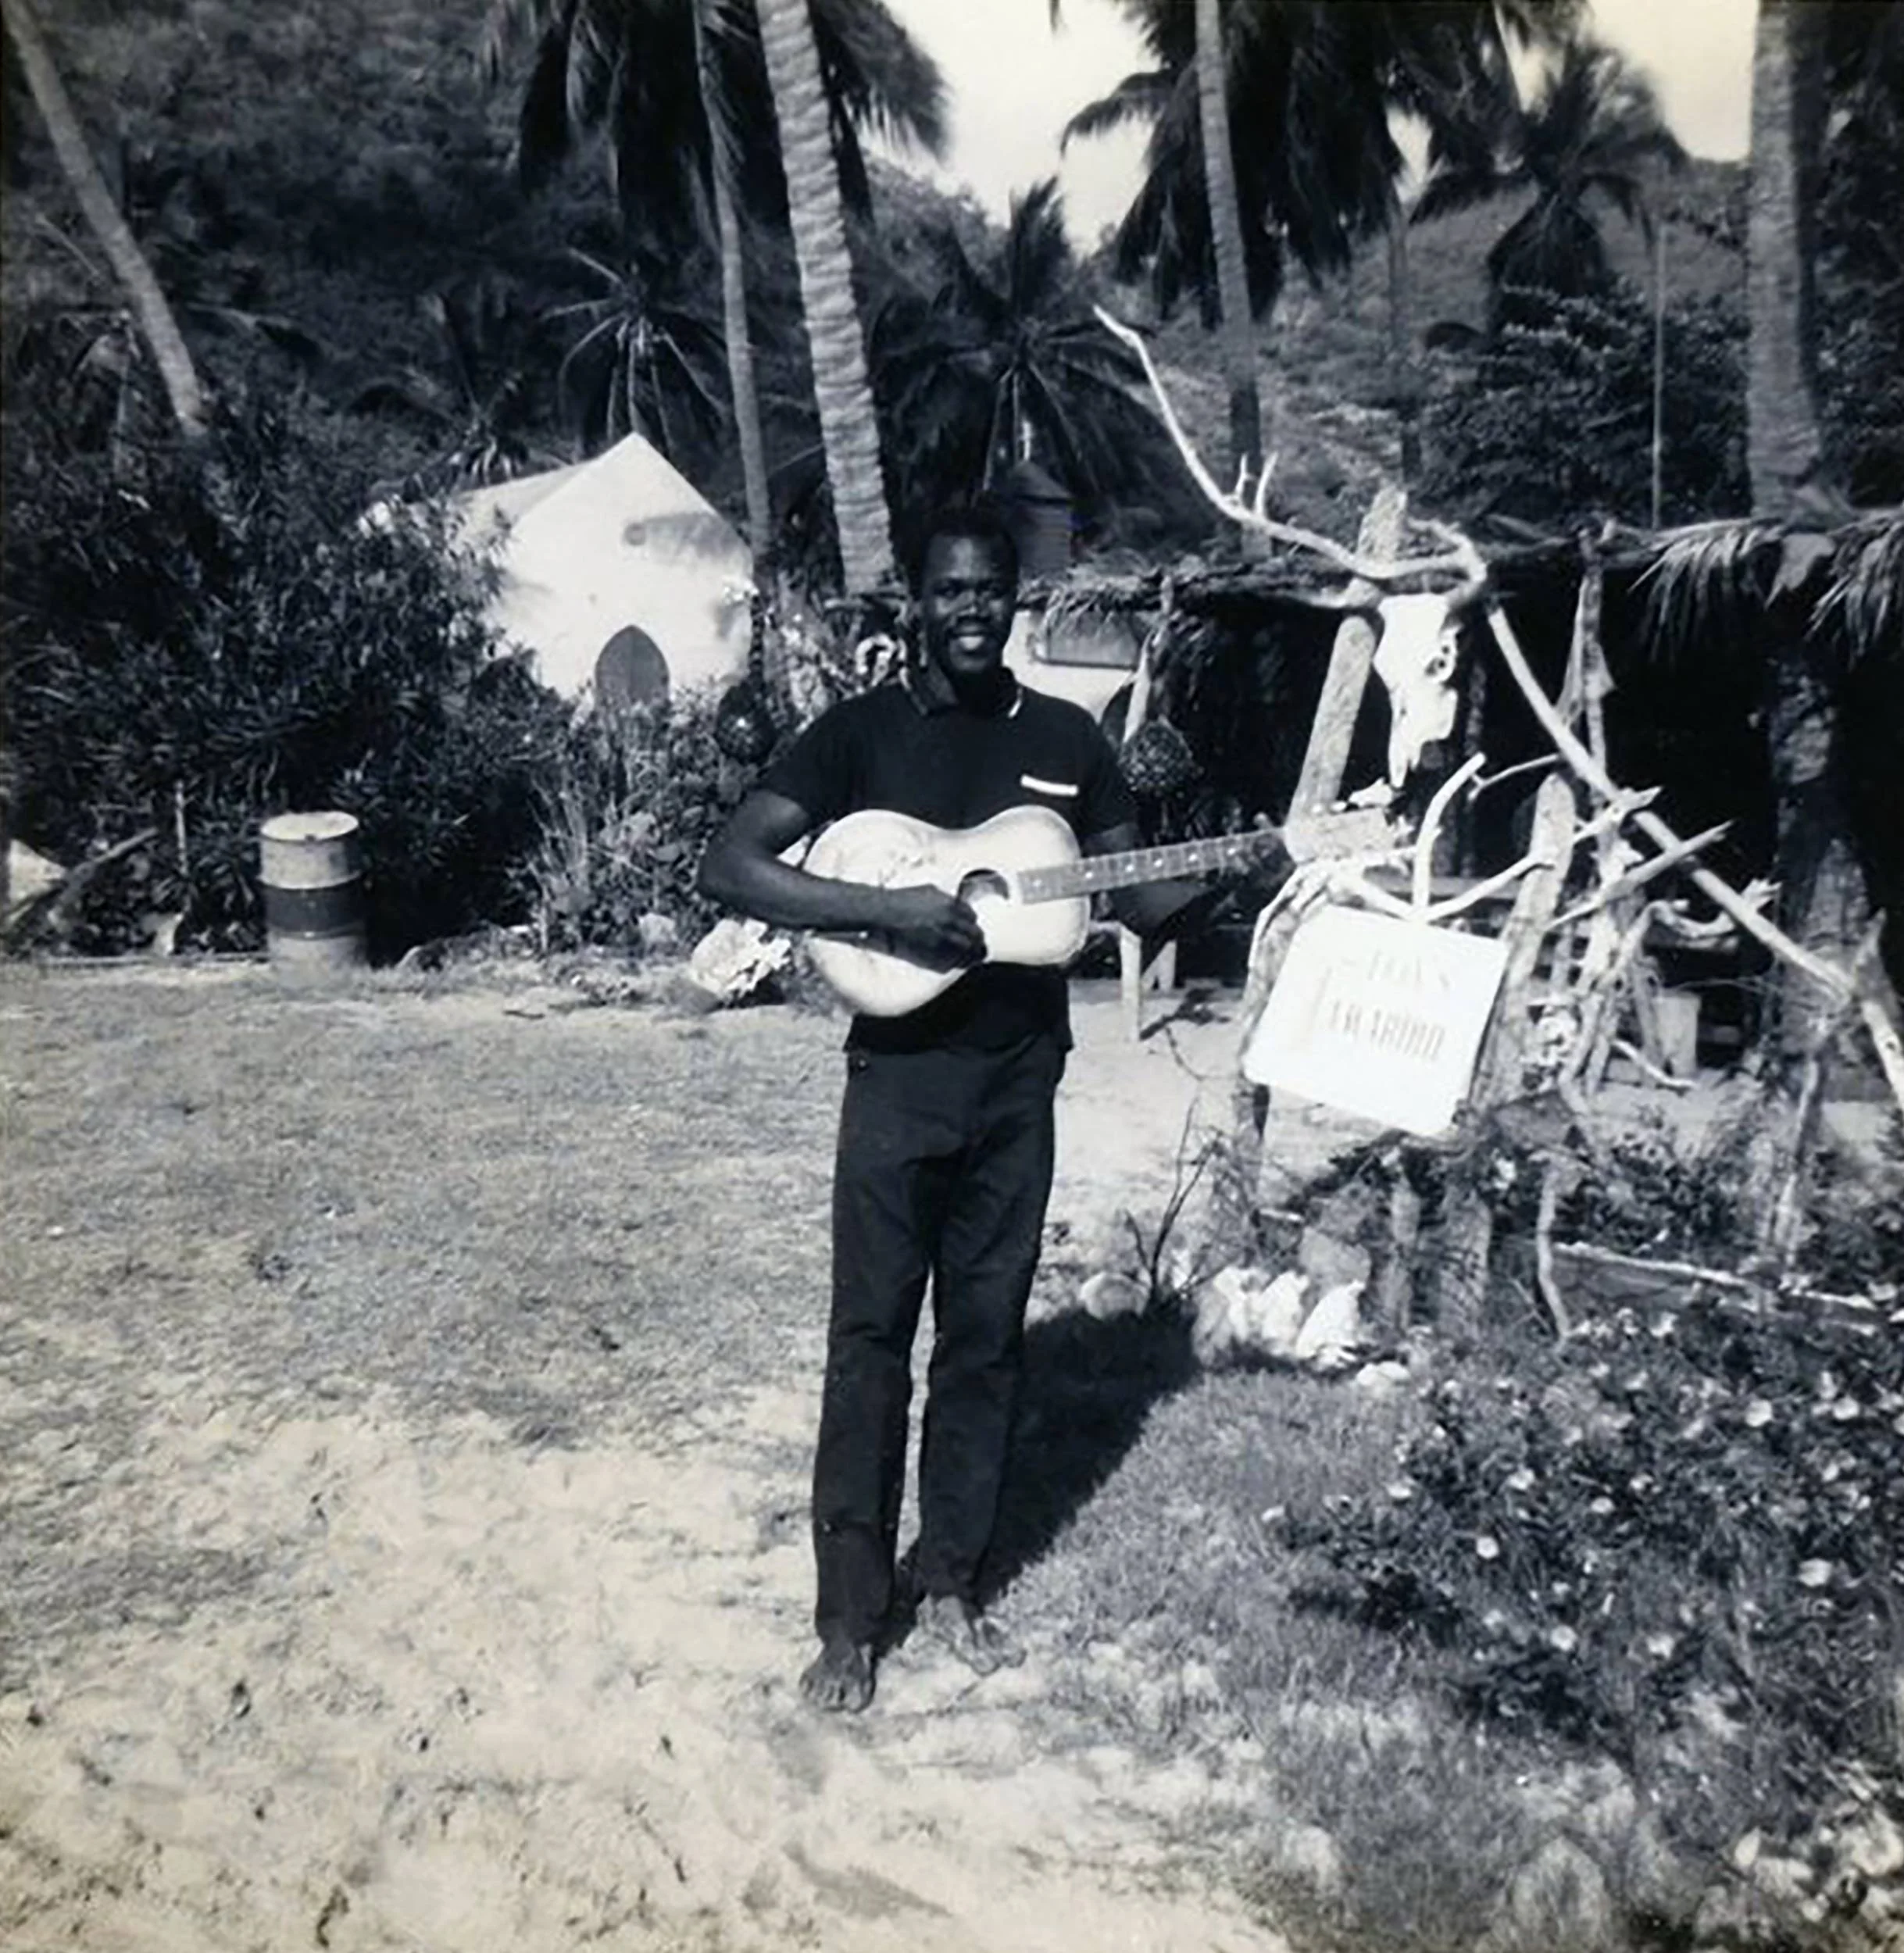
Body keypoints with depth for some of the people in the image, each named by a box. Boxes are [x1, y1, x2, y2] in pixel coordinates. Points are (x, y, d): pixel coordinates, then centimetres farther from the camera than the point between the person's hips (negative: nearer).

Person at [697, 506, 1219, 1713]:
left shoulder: (1068, 740, 7)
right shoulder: (862, 731, -4)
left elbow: (1142, 903, 11)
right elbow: (732, 869, -14)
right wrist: (891, 907, -24)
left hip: (1018, 1079, 3)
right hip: (901, 1074, -3)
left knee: (987, 1338, 11)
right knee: (872, 1340, 2)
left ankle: (953, 1582, 28)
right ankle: (852, 1615, 15)